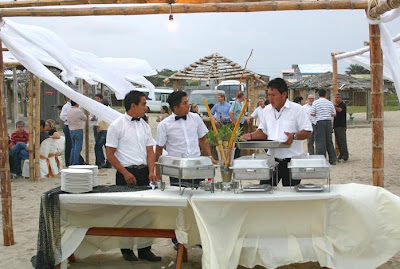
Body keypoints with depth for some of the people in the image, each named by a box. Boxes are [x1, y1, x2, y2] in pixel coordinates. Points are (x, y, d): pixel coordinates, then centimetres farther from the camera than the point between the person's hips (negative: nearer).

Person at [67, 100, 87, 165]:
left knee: (73, 147, 17)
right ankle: (75, 163, -3)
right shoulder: (78, 111, -16)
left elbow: (68, 120, 11)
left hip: (71, 130, 7)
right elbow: (85, 118, -2)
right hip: (78, 130, -7)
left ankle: (71, 162, 17)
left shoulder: (68, 111, 4)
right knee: (78, 147, -3)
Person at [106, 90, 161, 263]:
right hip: (126, 174, -5)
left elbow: (149, 151, 10)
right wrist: (126, 173, -13)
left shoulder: (145, 126, 10)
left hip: (144, 172, 5)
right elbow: (110, 154, -7)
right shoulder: (117, 126, -7)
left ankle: (144, 250, 15)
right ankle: (126, 250, 18)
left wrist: (151, 171, -5)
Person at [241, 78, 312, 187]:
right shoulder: (267, 110, 11)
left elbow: (307, 132, -7)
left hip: (292, 159, -4)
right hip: (272, 159, 4)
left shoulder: (297, 109, -6)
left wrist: (294, 136, -25)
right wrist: (251, 136, 0)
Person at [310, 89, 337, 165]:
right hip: (328, 122, 4)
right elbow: (334, 114, 8)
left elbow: (312, 114, -7)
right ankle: (333, 160, 13)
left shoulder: (315, 102, -3)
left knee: (320, 141, -1)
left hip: (320, 122, -4)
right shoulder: (330, 103, 8)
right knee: (329, 141, 11)